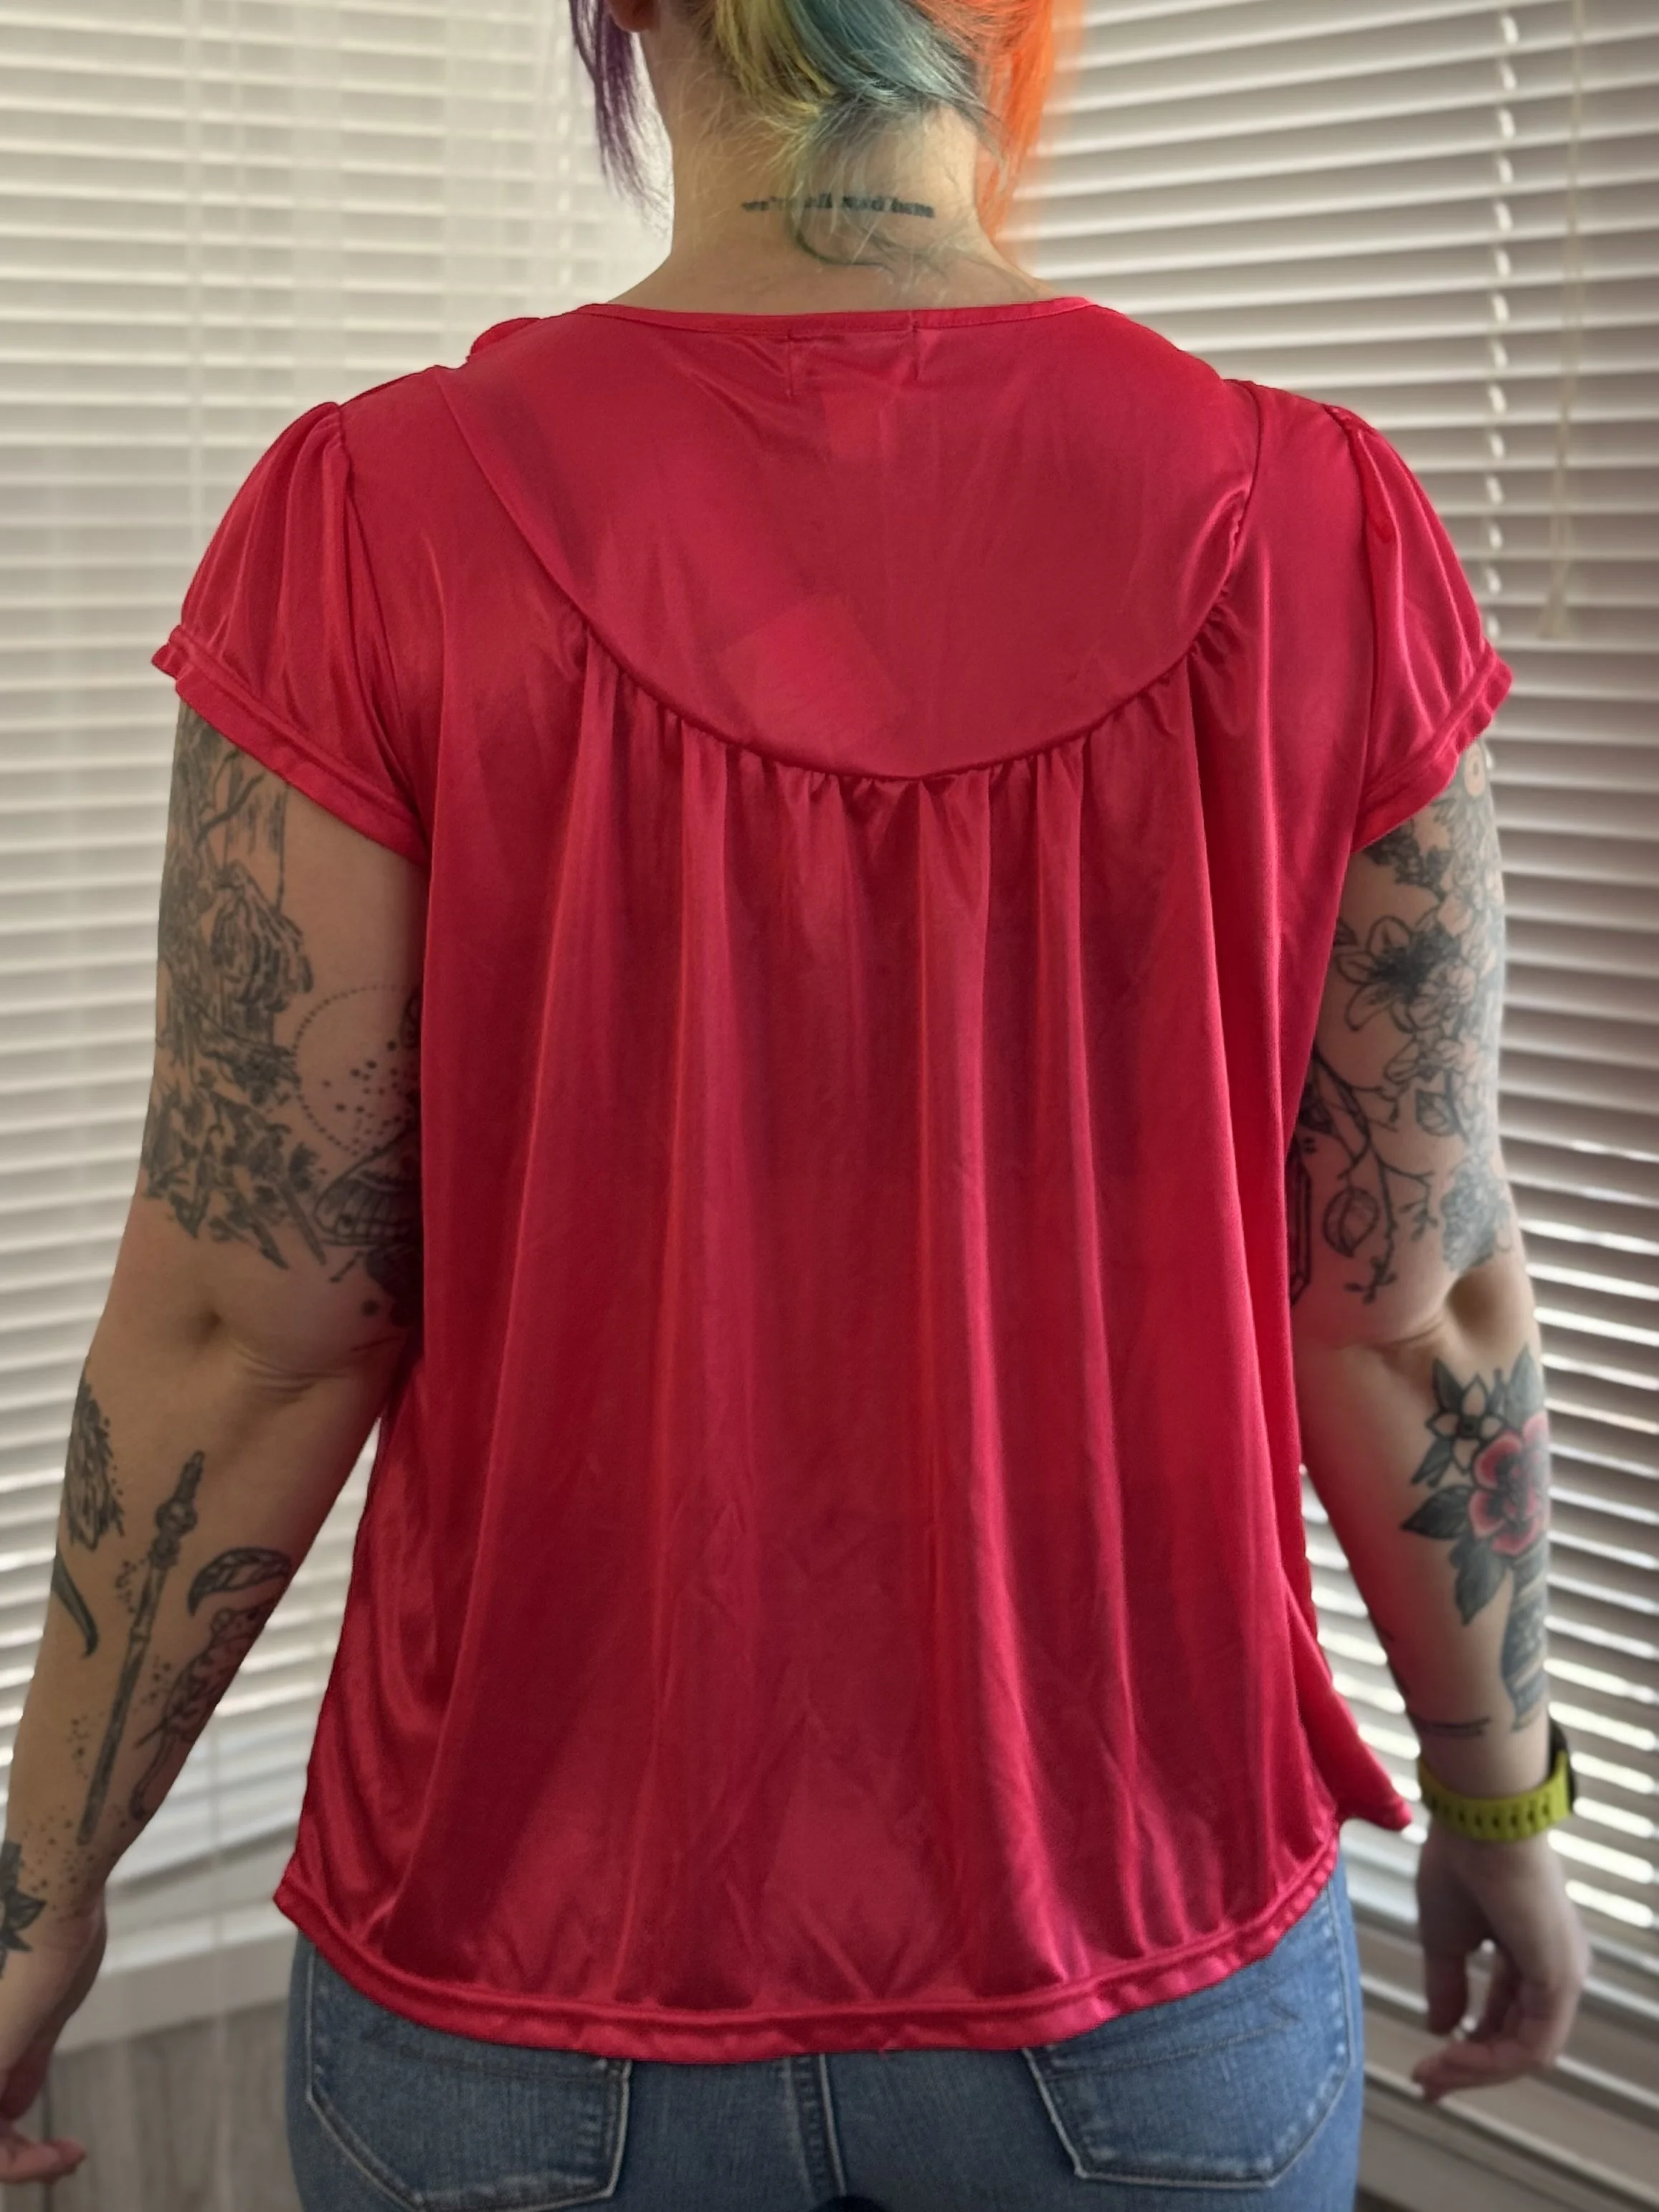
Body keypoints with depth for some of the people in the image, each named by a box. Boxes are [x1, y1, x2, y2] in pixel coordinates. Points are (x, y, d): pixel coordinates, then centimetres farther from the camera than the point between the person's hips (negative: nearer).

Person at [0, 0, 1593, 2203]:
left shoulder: (378, 523, -14)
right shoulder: (1308, 529, -11)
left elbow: (249, 1323, -11)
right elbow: (1410, 1302, -6)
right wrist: (1502, 1792, 10)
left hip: (535, 1958, 0)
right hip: (1148, 1950, 1)